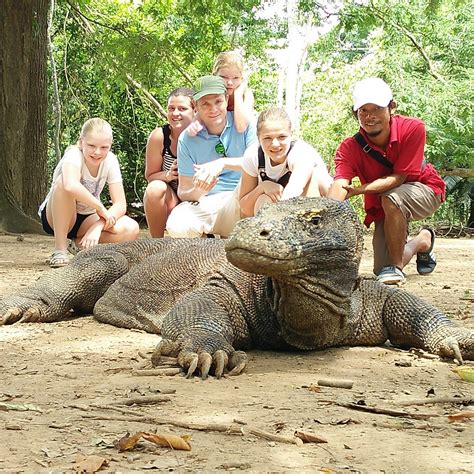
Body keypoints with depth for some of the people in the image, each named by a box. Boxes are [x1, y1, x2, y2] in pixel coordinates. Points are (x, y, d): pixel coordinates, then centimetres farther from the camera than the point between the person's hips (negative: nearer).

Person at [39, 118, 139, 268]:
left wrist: (98, 226, -31)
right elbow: (71, 186, -48)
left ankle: (80, 243, 1)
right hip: (55, 217, -4)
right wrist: (100, 208, -36)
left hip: (87, 218, 4)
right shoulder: (74, 155, -24)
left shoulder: (110, 160, -10)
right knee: (64, 183, -37)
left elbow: (120, 204, -14)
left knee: (131, 230, -23)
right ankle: (60, 250, -24)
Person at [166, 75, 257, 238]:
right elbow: (183, 192, 4)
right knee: (177, 226, -31)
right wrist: (198, 191, -21)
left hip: (243, 202, -1)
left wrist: (223, 163, -26)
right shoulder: (187, 139, 4)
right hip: (206, 203, 1)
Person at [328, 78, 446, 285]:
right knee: (382, 272, -1)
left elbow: (398, 178, -27)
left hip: (424, 189, -4)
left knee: (391, 198, -37)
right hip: (383, 208, 4)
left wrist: (359, 190, -42)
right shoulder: (350, 148, -21)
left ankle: (396, 266, -17)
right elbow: (340, 183, -35)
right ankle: (422, 241, 31)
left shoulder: (413, 128, -26)